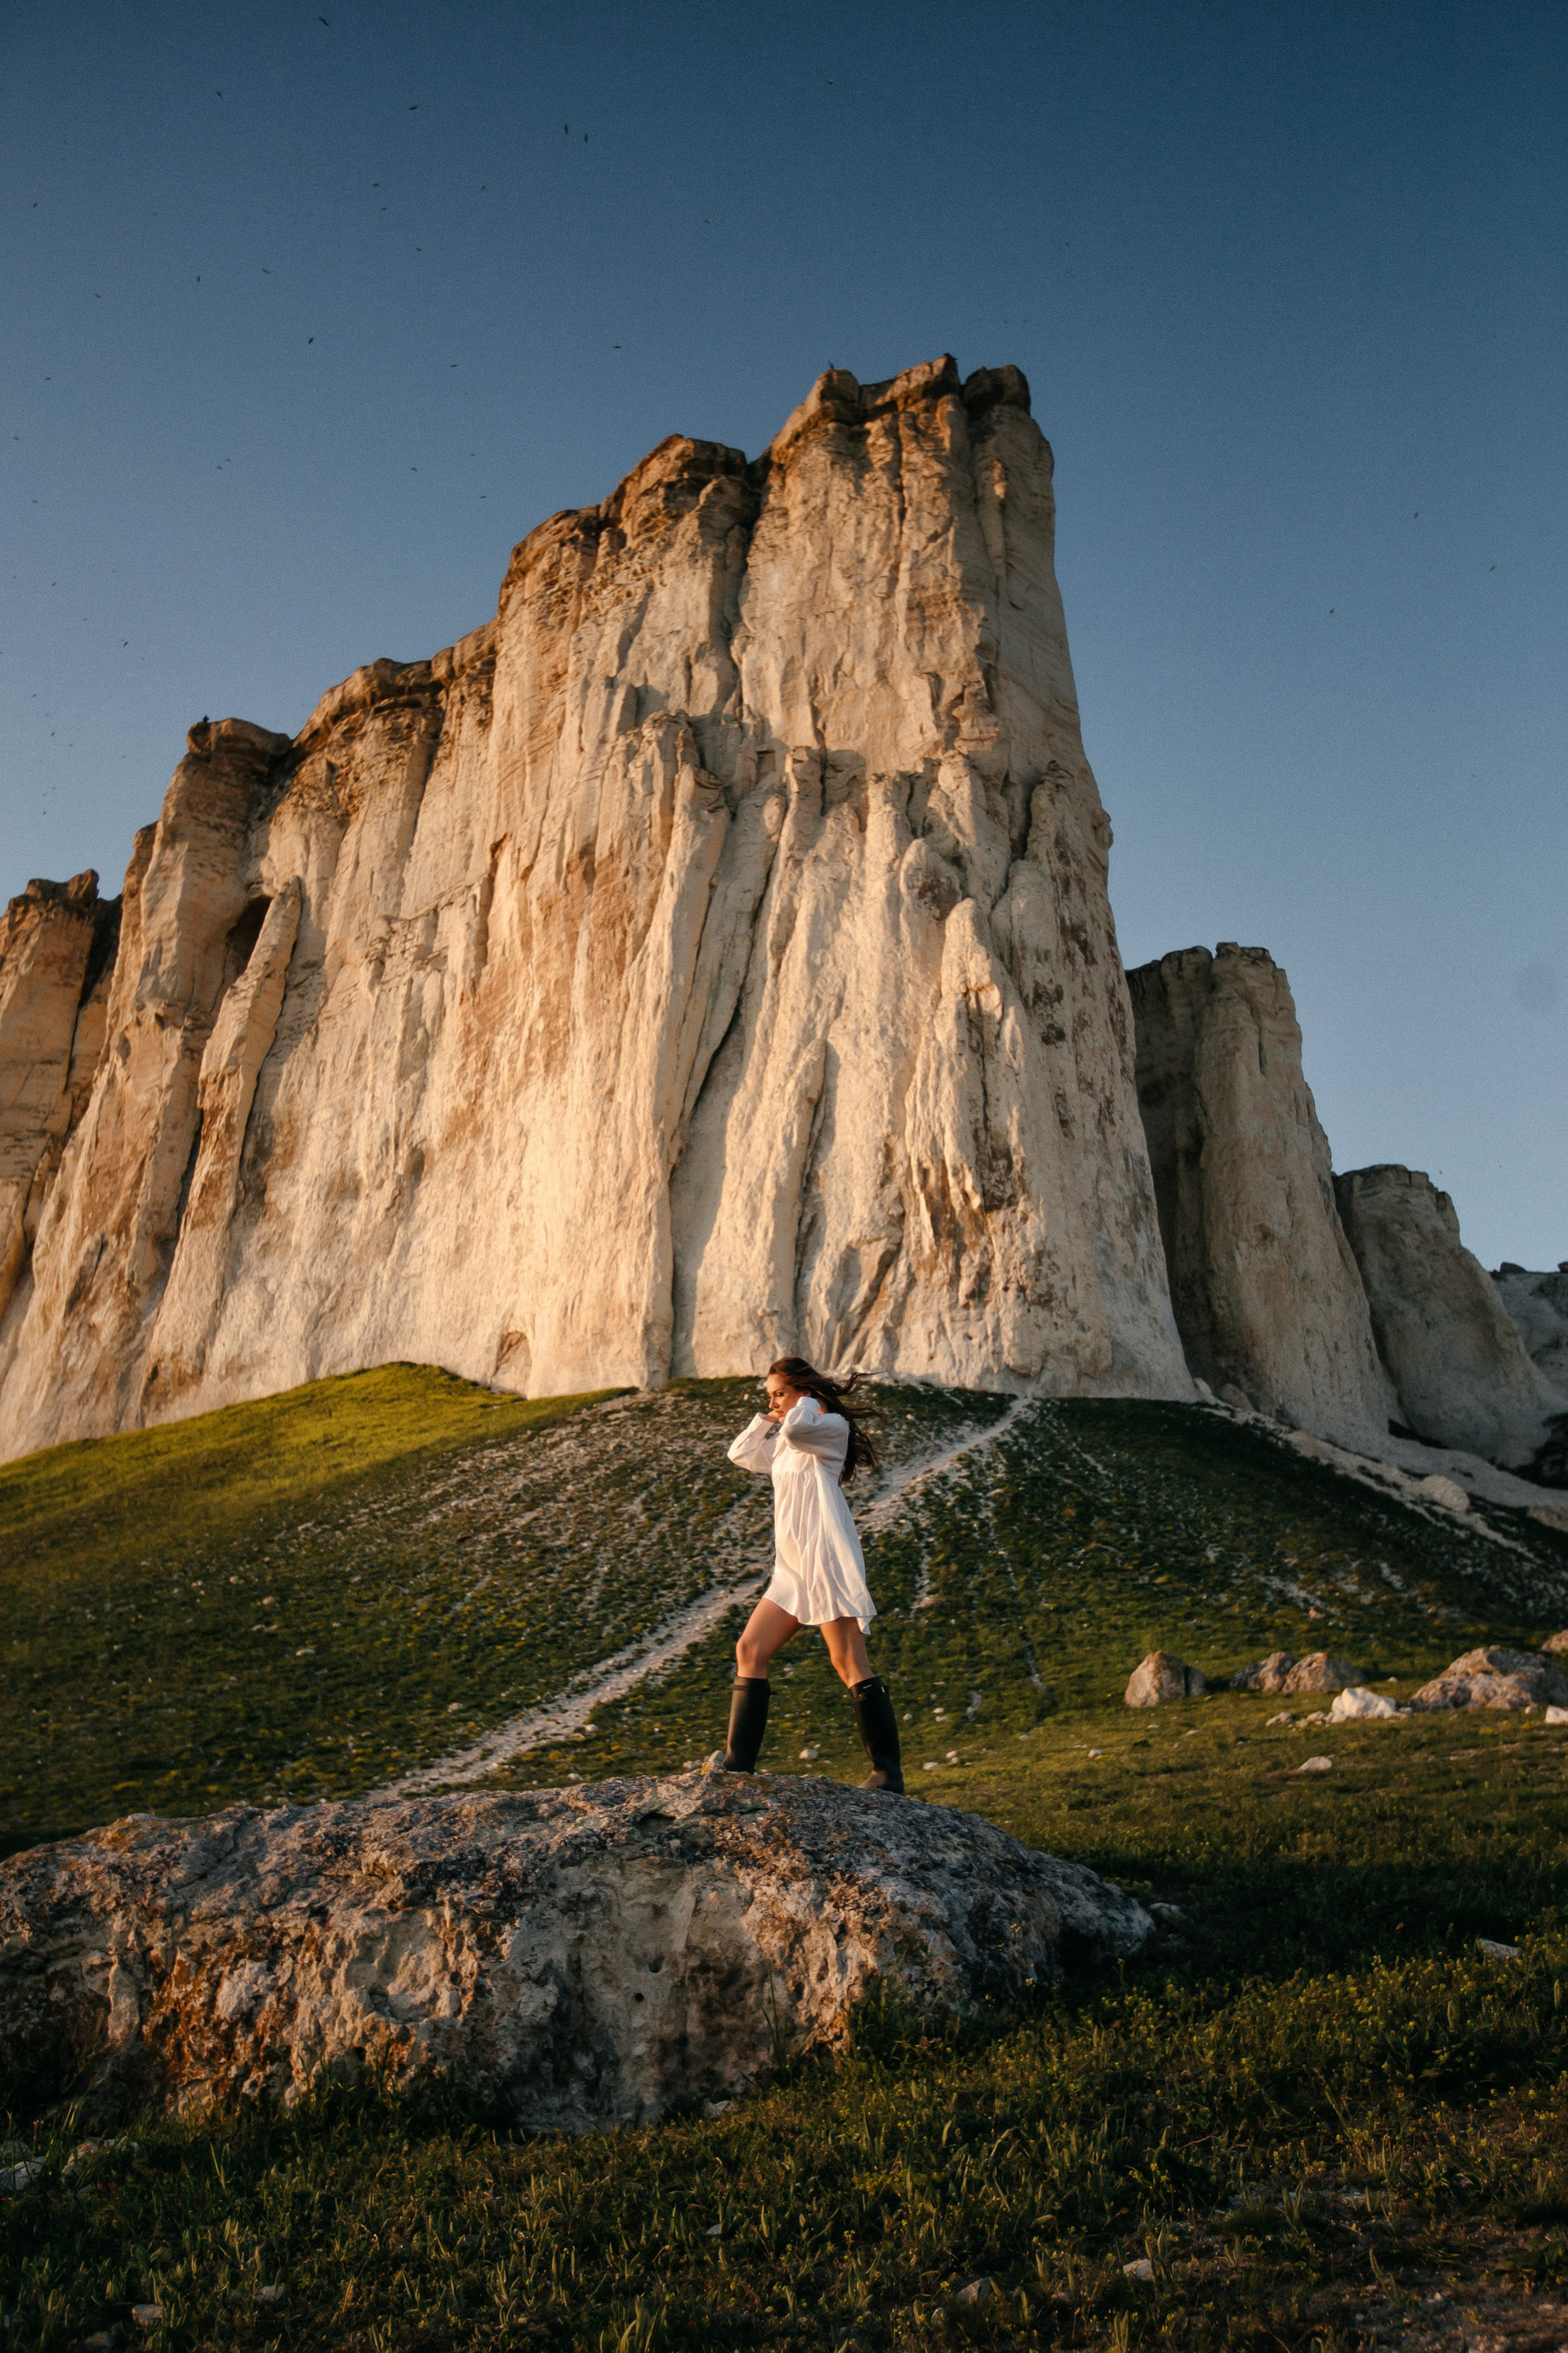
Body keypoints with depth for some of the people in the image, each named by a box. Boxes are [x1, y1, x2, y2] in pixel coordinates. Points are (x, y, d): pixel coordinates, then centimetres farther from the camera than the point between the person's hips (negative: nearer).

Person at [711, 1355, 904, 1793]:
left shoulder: (832, 1427, -5)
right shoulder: (784, 1443, 23)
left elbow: (796, 1428, -25)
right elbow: (741, 1454, 29)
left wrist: (808, 1401, -5)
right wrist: (769, 1416, 19)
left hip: (825, 1558, -10)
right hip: (793, 1566, 10)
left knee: (850, 1665, -10)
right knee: (749, 1650, 3)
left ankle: (889, 1773, -6)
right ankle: (739, 1762, 5)